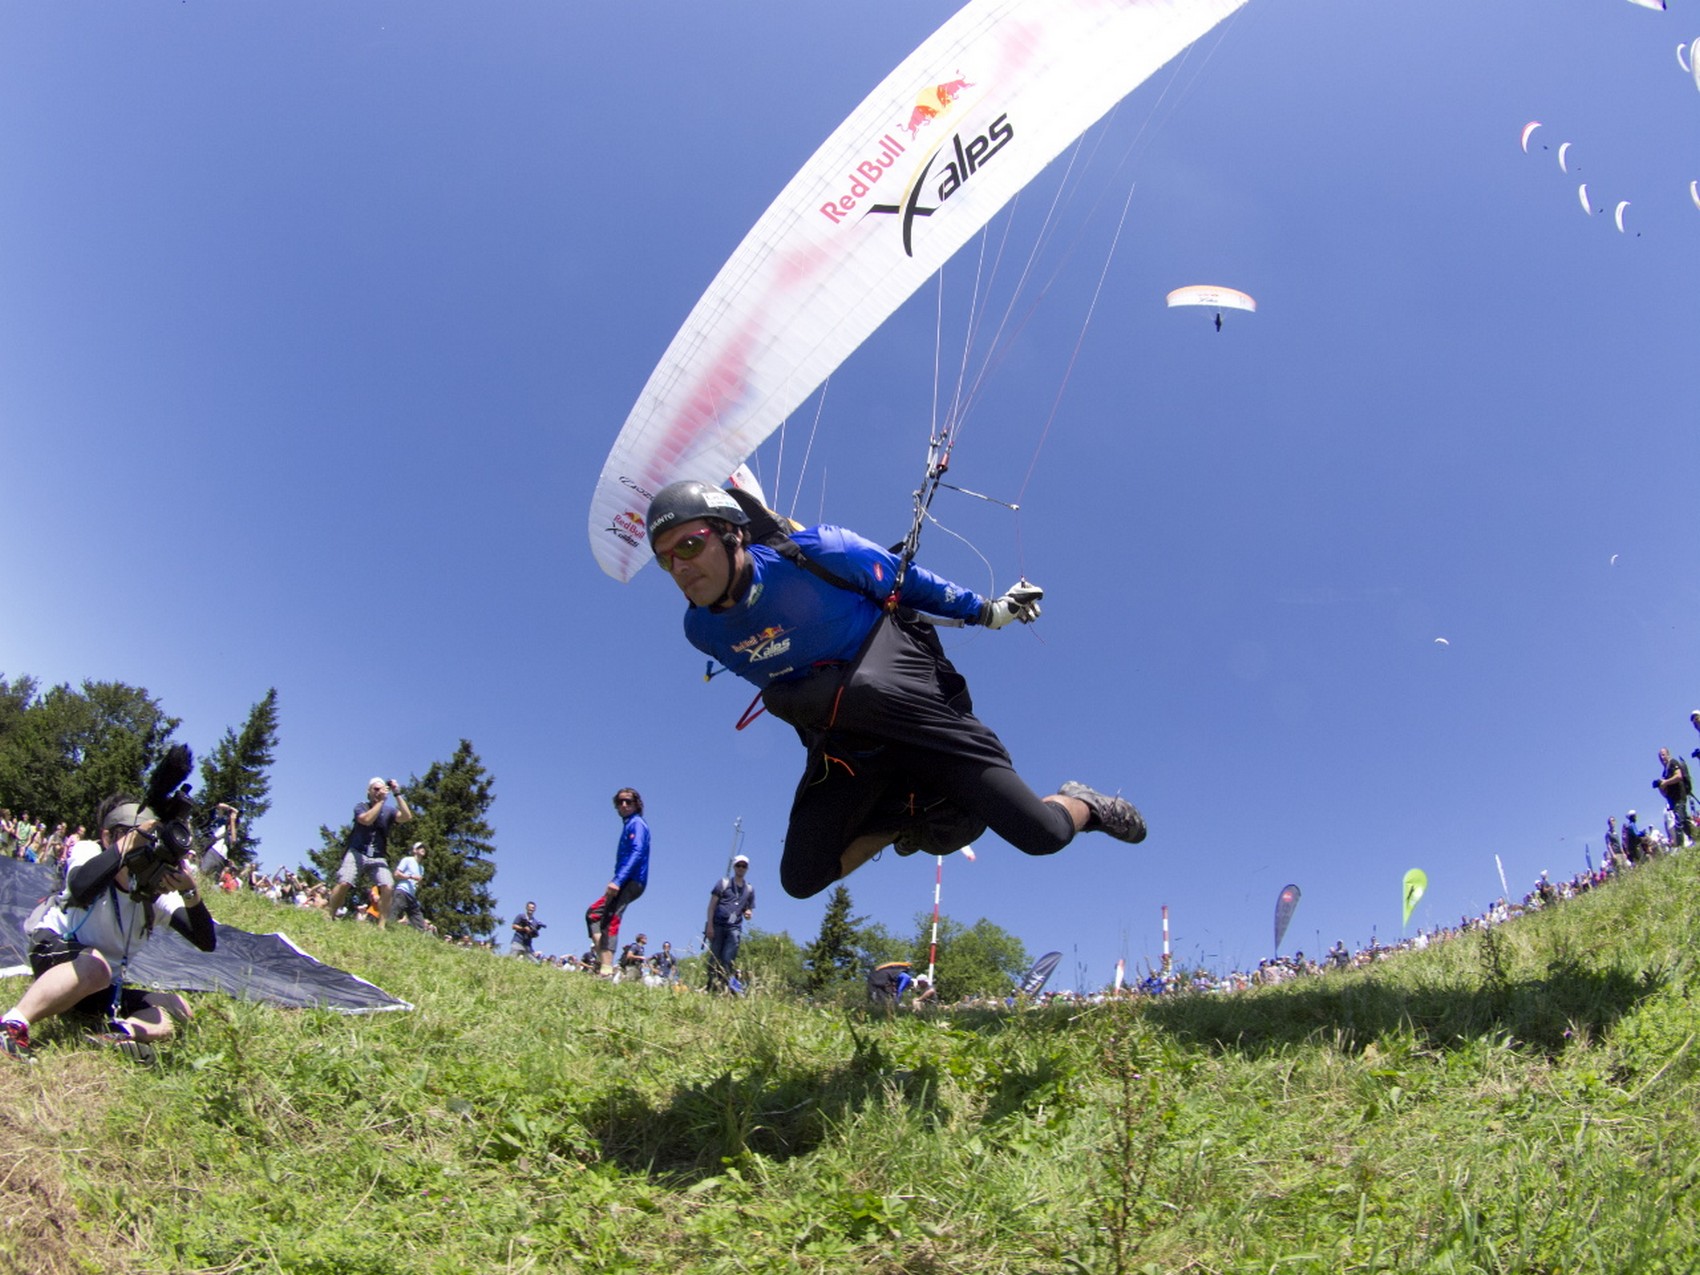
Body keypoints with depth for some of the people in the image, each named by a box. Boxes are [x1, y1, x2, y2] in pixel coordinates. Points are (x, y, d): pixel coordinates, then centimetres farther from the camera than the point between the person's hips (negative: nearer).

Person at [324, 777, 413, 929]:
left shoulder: (389, 811, 10)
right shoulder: (361, 808, 5)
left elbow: (407, 817, -9)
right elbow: (367, 819, -18)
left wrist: (397, 794, -9)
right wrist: (381, 801, -14)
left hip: (378, 857, 2)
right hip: (357, 852, -2)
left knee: (388, 887, -20)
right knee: (344, 883, -23)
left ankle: (381, 925, -16)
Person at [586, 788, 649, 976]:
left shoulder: (637, 824, -7)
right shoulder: (628, 825, 22)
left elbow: (637, 854, -21)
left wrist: (618, 880, -29)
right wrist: (616, 881, 22)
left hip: (631, 881, -11)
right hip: (625, 882, 11)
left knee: (610, 919, -20)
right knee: (593, 913, 14)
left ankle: (606, 969, -28)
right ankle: (602, 959, 3)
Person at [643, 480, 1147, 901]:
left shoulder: (814, 553, -19)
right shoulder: (701, 630, -4)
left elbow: (905, 580, -1)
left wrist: (987, 610, 8)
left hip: (913, 705, -5)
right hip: (842, 744, 5)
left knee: (1041, 834, -16)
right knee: (801, 879, -5)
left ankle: (1084, 805, 21)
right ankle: (901, 820, 18)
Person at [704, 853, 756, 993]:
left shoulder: (750, 889, 16)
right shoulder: (724, 883, 7)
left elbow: (749, 909, 25)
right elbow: (712, 905, 2)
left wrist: (748, 914, -1)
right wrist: (710, 925, -7)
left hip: (734, 929, 2)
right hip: (718, 925, -2)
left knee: (728, 960, -8)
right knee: (714, 958, -1)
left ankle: (723, 986, -8)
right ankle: (711, 986, 3)